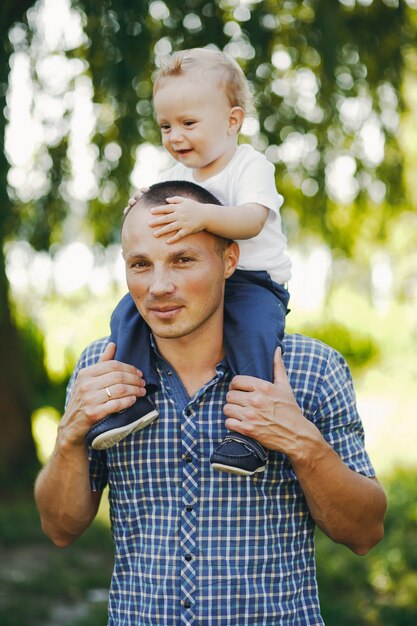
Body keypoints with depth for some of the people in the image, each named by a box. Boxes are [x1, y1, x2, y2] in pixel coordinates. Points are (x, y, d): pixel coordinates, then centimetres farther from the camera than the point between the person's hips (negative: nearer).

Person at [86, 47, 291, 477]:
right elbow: (158, 232, 17)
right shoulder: (173, 178, 13)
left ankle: (251, 432, -36)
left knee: (254, 329, -35)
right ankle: (132, 402, -12)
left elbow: (252, 220, -27)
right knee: (129, 309, -12)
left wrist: (203, 215, -45)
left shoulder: (250, 166, -7)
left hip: (252, 281, -6)